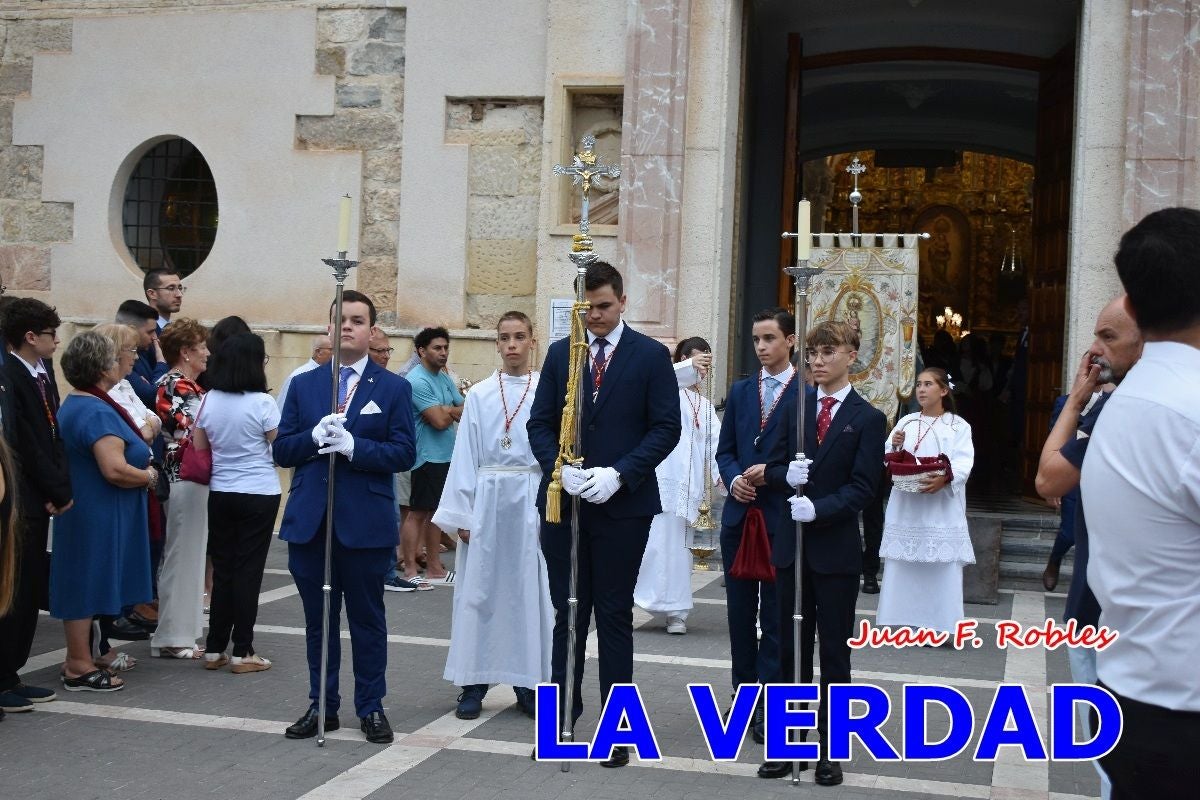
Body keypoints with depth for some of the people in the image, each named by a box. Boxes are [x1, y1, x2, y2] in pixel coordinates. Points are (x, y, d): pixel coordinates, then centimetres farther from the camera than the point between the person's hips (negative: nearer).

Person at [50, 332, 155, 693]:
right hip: (97, 513, -10)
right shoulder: (97, 412, -21)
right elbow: (115, 469, -28)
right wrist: (149, 476, -11)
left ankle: (77, 659, 25)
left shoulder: (74, 405, 12)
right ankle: (80, 667, 5)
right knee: (88, 583, -3)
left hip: (83, 511, 10)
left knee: (82, 584, 16)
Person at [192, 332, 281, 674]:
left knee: (222, 569, 12)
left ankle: (214, 649, 17)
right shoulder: (262, 402, -13)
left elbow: (198, 449, 8)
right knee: (248, 571, 2)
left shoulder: (209, 400, 1)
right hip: (258, 495, -4)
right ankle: (242, 652, 6)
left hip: (220, 493, 5)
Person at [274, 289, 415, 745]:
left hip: (366, 523, -3)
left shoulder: (394, 388, 2)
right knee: (318, 619, 11)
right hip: (309, 520, 3)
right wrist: (315, 437, -15)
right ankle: (322, 706, 22)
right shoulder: (303, 385, 9)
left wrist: (353, 445, -20)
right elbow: (281, 450, 5)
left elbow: (404, 453, -7)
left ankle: (371, 707, 18)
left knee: (367, 619, 7)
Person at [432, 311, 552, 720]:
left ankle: (528, 682, 14)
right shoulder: (479, 395, 5)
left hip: (532, 502, -1)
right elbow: (465, 456, 5)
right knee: (479, 590, 4)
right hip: (487, 499, 1)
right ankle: (473, 685, 11)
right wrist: (462, 514, 0)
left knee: (530, 590, 4)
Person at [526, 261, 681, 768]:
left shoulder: (651, 356, -1)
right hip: (563, 500, 3)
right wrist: (560, 469, -12)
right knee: (568, 612, 10)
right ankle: (562, 712, 19)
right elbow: (539, 422, 7)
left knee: (614, 616, 4)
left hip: (622, 505, -3)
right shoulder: (560, 353, 8)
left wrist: (618, 474, -16)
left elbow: (666, 427, -5)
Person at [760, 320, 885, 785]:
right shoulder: (795, 410, 10)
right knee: (791, 648, 9)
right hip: (791, 545, 4)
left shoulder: (867, 419, -4)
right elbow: (773, 466, 8)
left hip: (837, 549, -4)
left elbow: (862, 487, -10)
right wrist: (786, 474, -14)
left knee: (834, 651, 5)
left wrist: (820, 508, -23)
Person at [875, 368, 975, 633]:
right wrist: (895, 447, -11)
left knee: (941, 569, -5)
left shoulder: (958, 426, 4)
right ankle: (904, 620, 9)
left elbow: (963, 463, -9)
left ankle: (938, 625, 0)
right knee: (902, 568, 1)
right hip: (905, 507, 3)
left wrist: (944, 478, -28)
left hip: (941, 509, -3)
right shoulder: (905, 422, 15)